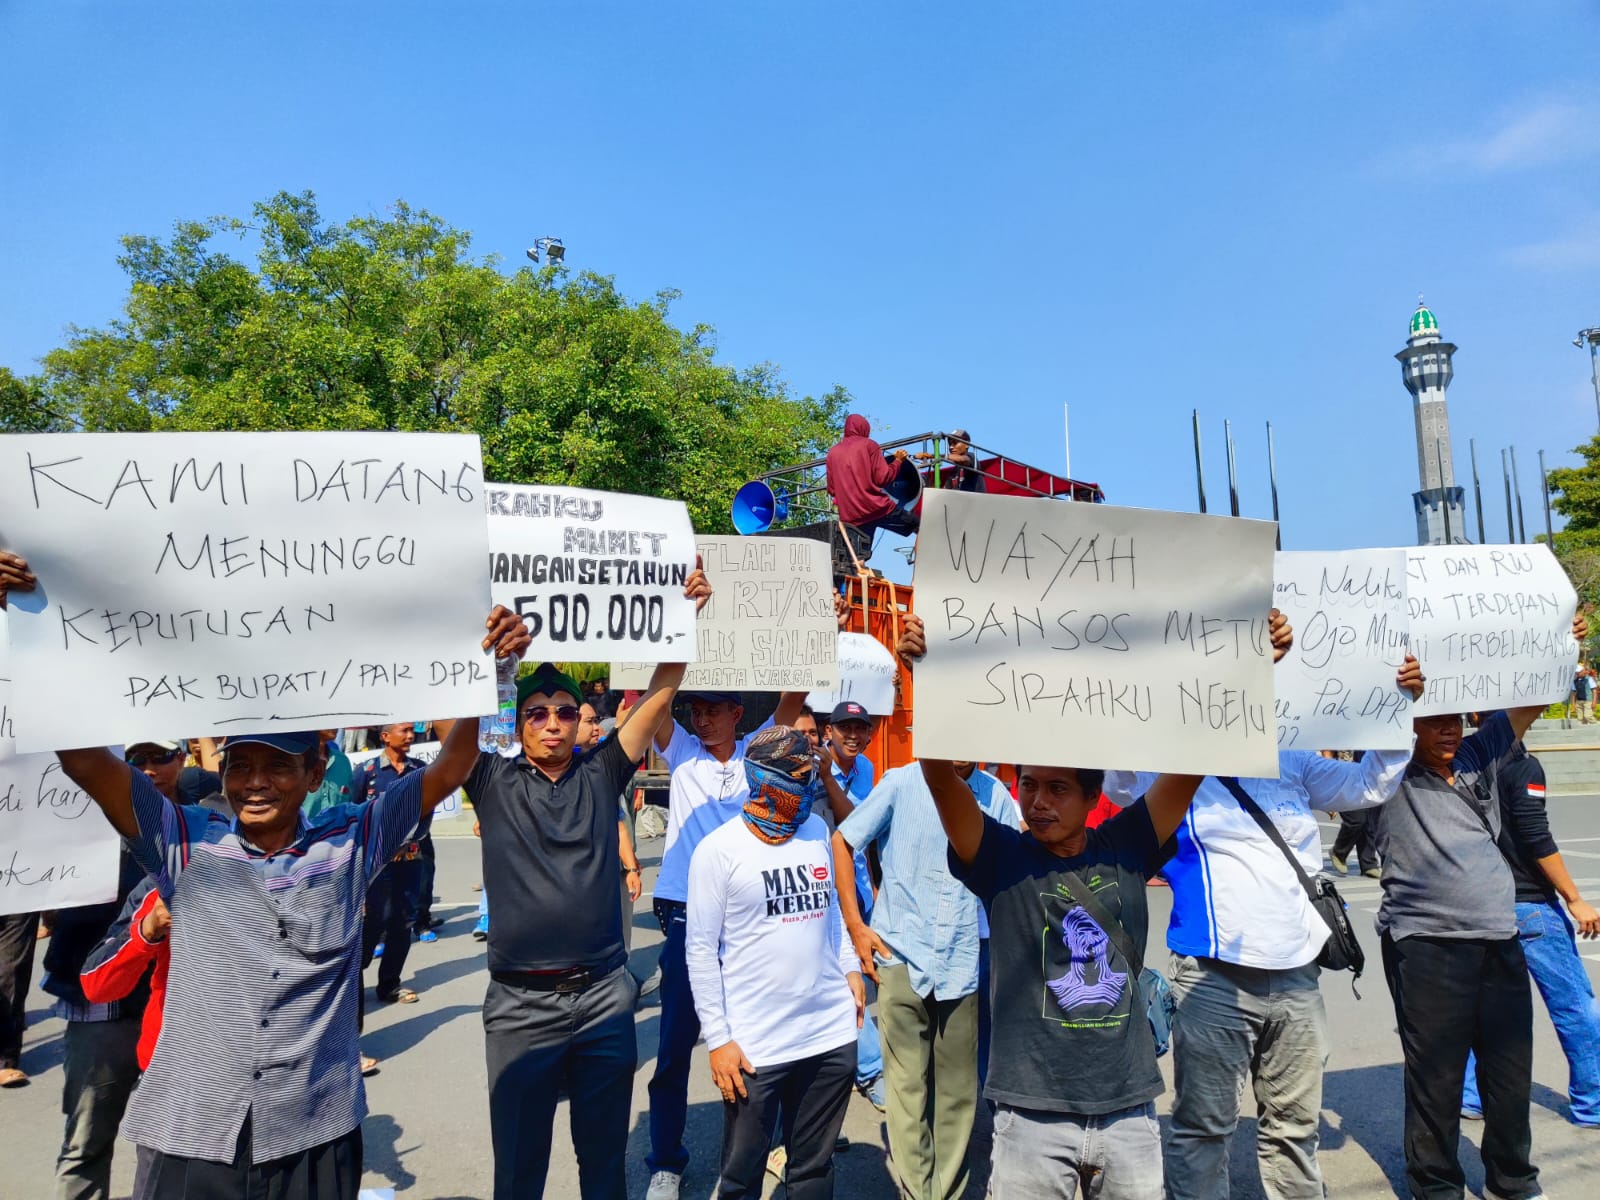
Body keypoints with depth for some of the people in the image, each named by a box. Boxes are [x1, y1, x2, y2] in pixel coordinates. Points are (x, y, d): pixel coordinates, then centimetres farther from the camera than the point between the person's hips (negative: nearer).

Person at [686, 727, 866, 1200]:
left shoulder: (817, 831, 5)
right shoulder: (719, 850, -11)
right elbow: (700, 951, -9)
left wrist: (850, 968, 11)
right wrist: (718, 1038, -9)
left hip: (833, 1033, 5)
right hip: (755, 1045, -4)